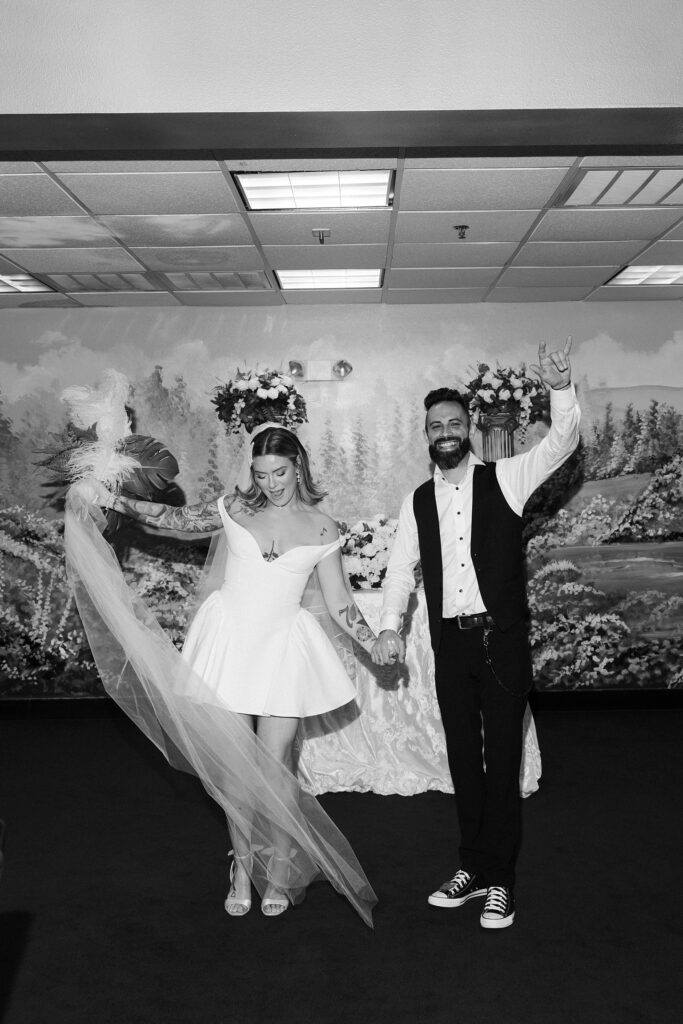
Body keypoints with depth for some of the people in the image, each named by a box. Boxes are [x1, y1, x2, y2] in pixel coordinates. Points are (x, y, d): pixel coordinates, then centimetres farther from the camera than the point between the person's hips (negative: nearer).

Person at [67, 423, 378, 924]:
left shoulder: (321, 529, -1)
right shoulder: (235, 508, 1)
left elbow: (340, 603, 3)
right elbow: (174, 519, 11)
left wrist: (373, 643, -9)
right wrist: (112, 500, 4)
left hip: (281, 648, -1)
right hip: (229, 639, 1)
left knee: (274, 765, 1)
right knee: (235, 763, 6)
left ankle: (277, 875, 21)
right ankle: (242, 869, 24)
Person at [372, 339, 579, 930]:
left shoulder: (503, 480, 0)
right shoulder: (418, 502, 9)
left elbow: (561, 444, -10)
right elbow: (401, 568, 7)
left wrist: (561, 387, -27)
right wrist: (389, 628, -5)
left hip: (502, 639, -3)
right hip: (450, 643, 4)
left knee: (502, 759, 3)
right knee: (463, 758, 13)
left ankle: (500, 881, 17)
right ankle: (474, 869, 28)